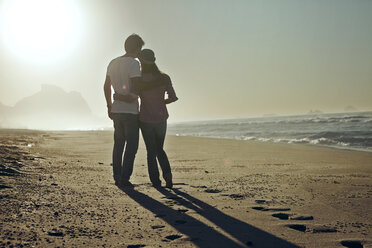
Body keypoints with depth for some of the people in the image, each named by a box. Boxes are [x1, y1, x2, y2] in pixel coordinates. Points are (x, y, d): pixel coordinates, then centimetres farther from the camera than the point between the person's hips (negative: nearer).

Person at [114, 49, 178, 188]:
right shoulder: (164, 78, -3)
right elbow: (173, 97, -3)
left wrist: (116, 96, -2)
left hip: (146, 120, -2)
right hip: (161, 119, 2)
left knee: (151, 152, 10)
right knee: (159, 149, 19)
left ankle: (156, 181, 6)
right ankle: (167, 174, -1)